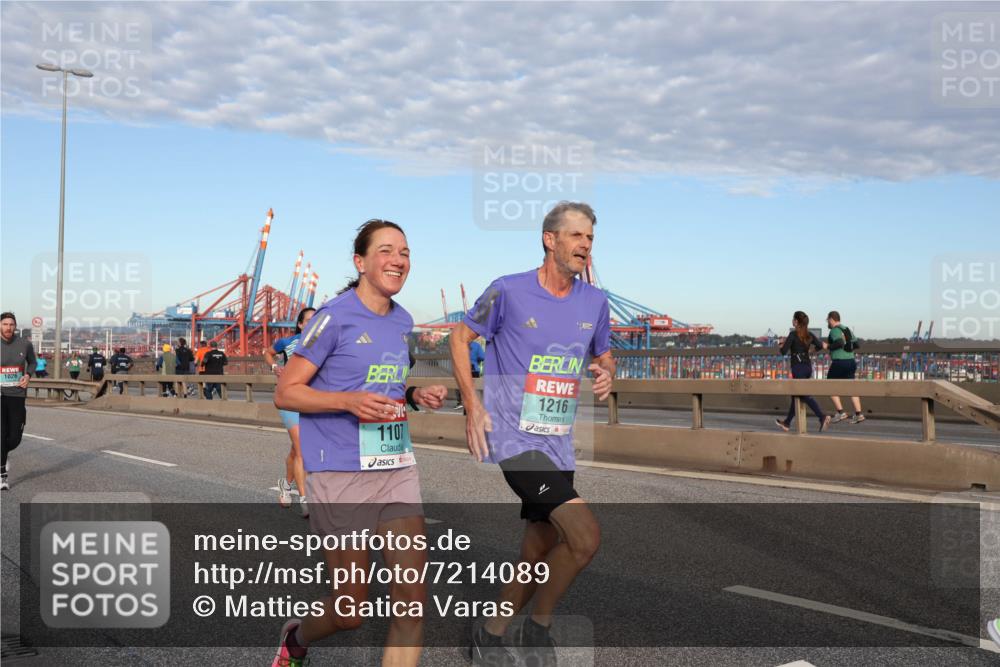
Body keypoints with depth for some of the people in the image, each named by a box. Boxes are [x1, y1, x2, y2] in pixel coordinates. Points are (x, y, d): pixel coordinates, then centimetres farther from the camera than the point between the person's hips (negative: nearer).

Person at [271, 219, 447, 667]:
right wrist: (348, 400, -23)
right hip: (341, 475, -6)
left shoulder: (403, 321, 11)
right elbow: (285, 393, -8)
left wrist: (417, 396, 4)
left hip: (398, 469, 6)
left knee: (412, 599, -3)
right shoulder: (335, 316, -9)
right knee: (352, 610, 6)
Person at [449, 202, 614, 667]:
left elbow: (603, 356, 23)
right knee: (585, 537, -19)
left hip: (558, 446, 7)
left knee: (537, 558, 12)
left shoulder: (594, 302, 8)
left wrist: (606, 376, -2)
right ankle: (538, 627, 4)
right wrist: (472, 406, -6)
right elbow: (460, 337, 4)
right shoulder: (509, 291, -7)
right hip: (514, 439, -7)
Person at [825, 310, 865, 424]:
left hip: (839, 362, -8)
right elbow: (855, 345, 17)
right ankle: (858, 414, -1)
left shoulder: (835, 330, -10)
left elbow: (839, 343, -26)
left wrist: (828, 346, -13)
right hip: (851, 361, 8)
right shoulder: (848, 330, 15)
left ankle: (840, 412, -3)